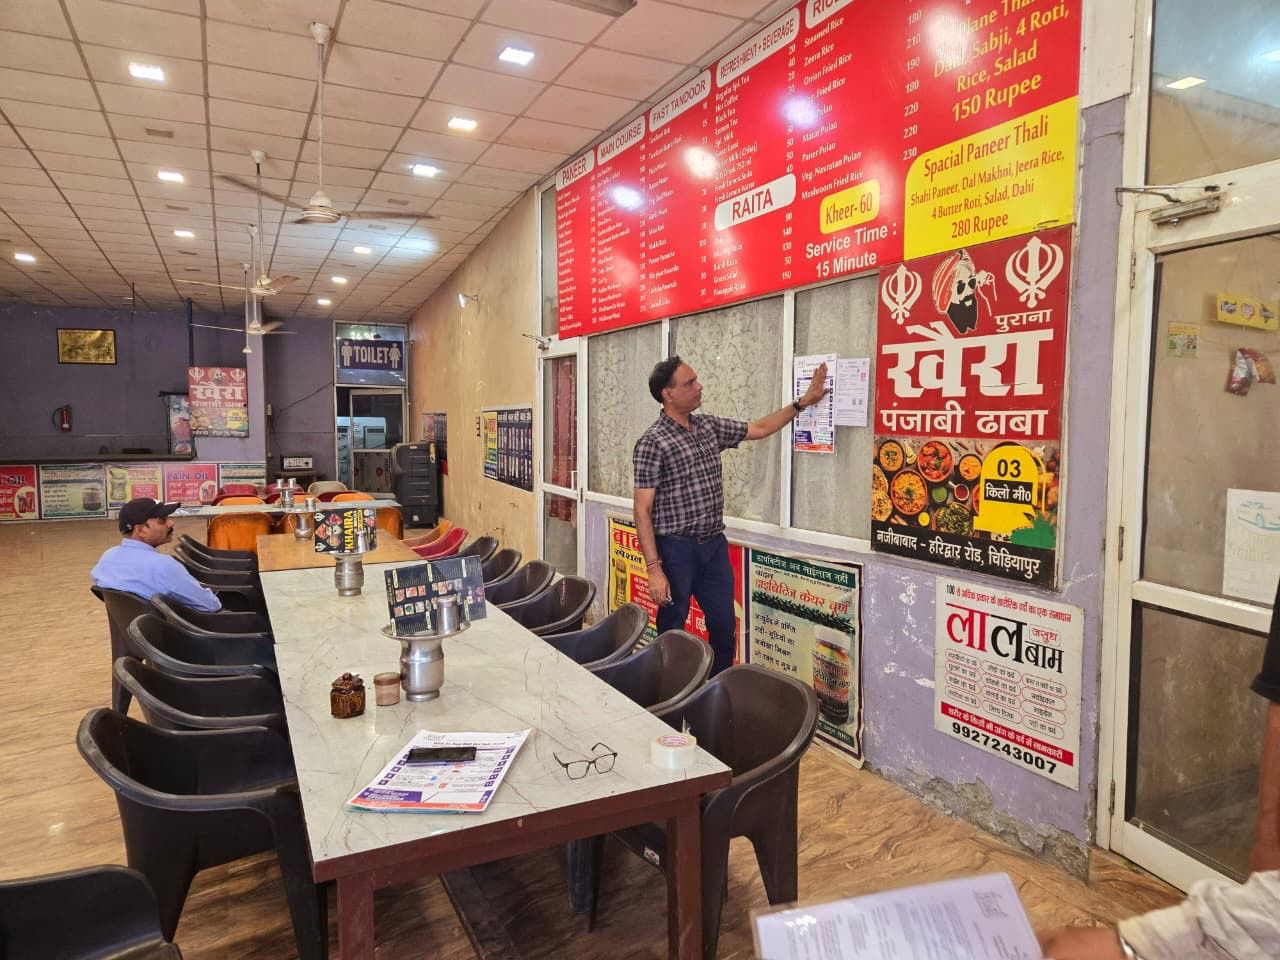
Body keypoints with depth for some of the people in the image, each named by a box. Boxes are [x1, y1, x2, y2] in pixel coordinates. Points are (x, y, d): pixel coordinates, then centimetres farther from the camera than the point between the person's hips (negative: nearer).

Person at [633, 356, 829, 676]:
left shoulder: (709, 426, 7)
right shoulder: (652, 443, -14)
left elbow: (759, 429, 20)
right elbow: (643, 510, -15)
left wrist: (802, 402, 15)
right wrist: (654, 568, -20)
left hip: (715, 544, 6)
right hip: (676, 549, -6)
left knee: (724, 628, 13)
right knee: (672, 632, 8)